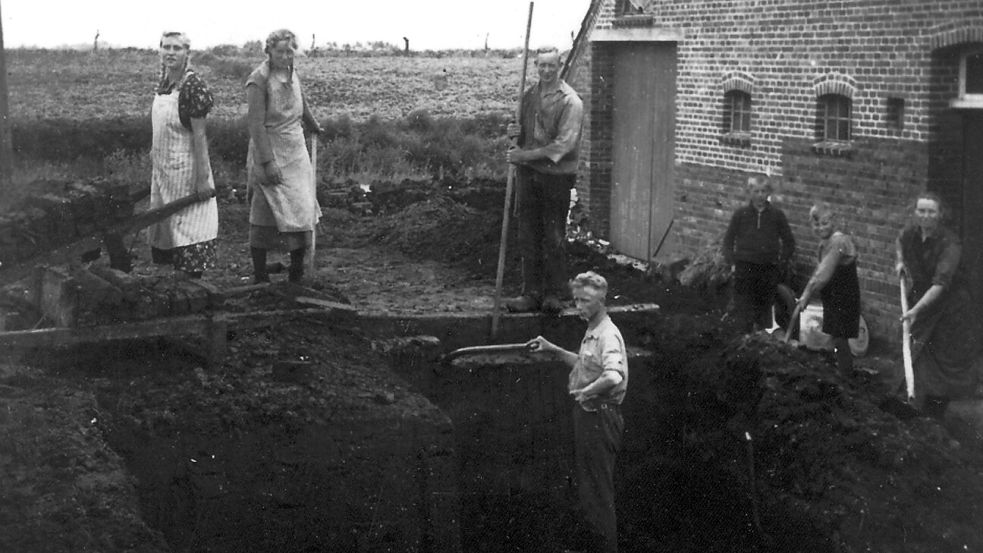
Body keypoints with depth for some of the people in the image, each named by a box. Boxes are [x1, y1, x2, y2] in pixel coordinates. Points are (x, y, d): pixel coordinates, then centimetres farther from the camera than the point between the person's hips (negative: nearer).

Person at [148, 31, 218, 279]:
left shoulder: (192, 87, -17)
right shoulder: (163, 84, 7)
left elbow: (199, 136, -19)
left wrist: (202, 178, -20)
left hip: (185, 170, -8)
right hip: (163, 169, 8)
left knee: (187, 230, -3)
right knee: (168, 229, 12)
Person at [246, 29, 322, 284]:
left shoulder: (293, 74, 8)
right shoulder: (259, 80, -14)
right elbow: (256, 124, -19)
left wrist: (314, 127, 45)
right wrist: (267, 162, -24)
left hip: (297, 153, 7)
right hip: (269, 153, -7)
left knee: (302, 210, 3)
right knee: (263, 215, -2)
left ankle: (297, 271, 12)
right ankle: (260, 277, 6)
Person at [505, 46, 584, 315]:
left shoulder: (570, 101, -10)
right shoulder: (529, 95, 10)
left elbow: (564, 144, -16)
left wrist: (526, 155, -17)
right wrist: (517, 133, -1)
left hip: (556, 175, -5)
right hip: (528, 174, 6)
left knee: (554, 239, 0)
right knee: (528, 237, 7)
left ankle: (554, 294, 10)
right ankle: (531, 294, 13)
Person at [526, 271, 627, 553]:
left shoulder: (608, 335, -20)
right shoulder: (592, 332, 12)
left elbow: (613, 377, -37)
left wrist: (586, 391, -24)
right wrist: (553, 350, 22)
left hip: (599, 416, -10)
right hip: (587, 414, 10)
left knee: (597, 490, -2)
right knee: (588, 486, 19)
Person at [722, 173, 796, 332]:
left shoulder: (777, 215, 2)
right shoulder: (741, 214, 1)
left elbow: (789, 242, 10)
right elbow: (728, 240, 8)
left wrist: (782, 263, 2)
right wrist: (731, 262, -1)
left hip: (768, 269, 1)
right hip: (744, 268, -1)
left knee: (764, 310, 7)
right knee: (744, 314, -3)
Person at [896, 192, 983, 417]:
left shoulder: (949, 244, -24)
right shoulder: (911, 231, -5)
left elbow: (940, 283, -33)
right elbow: (899, 242, 24)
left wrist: (916, 309, -41)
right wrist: (901, 262, 6)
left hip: (949, 304, -5)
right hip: (921, 298, 5)